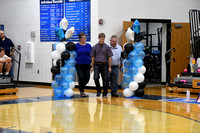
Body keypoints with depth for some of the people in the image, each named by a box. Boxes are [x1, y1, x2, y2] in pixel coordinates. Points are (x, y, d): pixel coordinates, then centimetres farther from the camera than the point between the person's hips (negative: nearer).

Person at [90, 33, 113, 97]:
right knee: (96, 78, -15)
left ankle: (105, 93, 16)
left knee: (105, 80, 2)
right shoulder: (95, 47, 5)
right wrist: (92, 67, 7)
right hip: (97, 65, 0)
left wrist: (109, 67, -1)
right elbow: (93, 57, 9)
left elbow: (109, 57, 3)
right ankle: (98, 91, 5)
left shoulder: (107, 47, 2)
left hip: (104, 65, 0)